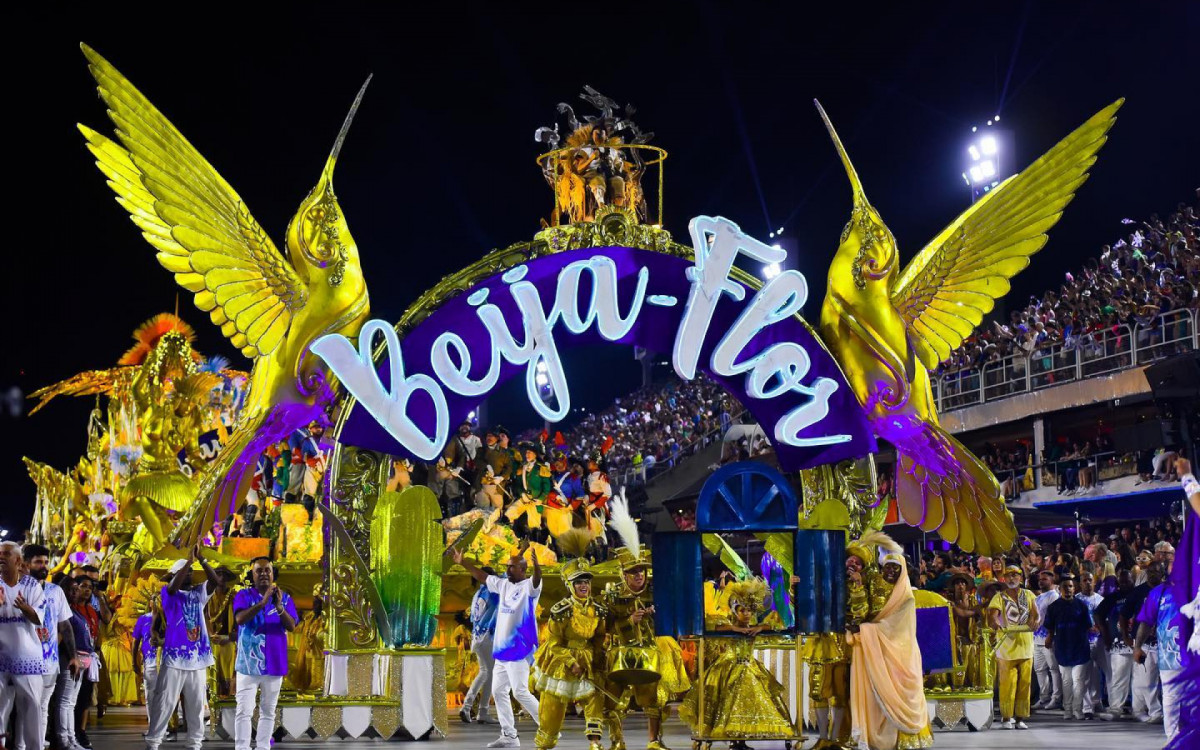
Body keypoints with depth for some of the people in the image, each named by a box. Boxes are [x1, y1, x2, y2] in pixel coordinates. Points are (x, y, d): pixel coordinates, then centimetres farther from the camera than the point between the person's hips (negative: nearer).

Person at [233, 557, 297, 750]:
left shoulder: (284, 598, 5)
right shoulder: (243, 596, -2)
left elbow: (291, 626, -6)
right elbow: (240, 619, -20)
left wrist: (279, 607, -25)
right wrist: (262, 602, -31)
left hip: (275, 664, 3)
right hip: (249, 664, -3)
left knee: (268, 712, 9)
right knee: (244, 711, -6)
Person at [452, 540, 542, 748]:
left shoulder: (529, 587, -12)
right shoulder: (503, 584, 11)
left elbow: (537, 578, -33)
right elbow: (481, 577, 22)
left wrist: (535, 562, -54)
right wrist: (463, 562, 16)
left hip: (519, 649, -9)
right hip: (502, 649, 9)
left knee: (520, 692, -12)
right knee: (498, 691, 10)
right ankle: (508, 736, 16)